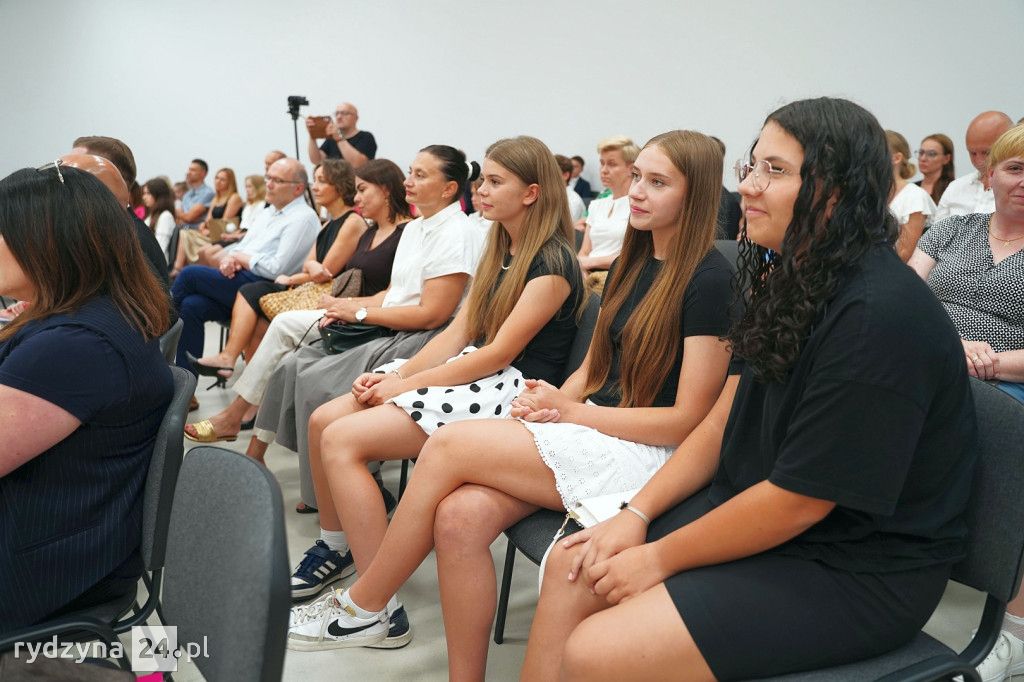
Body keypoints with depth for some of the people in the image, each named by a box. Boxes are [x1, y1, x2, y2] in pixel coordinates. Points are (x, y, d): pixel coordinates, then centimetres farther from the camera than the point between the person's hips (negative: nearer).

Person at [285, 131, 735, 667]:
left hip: (643, 452, -7)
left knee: (448, 445, -20)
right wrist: (550, 402, -4)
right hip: (585, 435, 7)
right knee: (461, 515, -22)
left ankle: (361, 610, -1)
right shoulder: (631, 262, 14)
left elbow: (687, 419, -13)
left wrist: (571, 412, -11)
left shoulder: (708, 279, -10)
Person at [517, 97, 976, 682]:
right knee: (572, 566, 2)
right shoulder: (794, 283, 5)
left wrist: (659, 558, -13)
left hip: (854, 569, -9)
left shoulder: (880, 315, -25)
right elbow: (724, 421, 8)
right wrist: (637, 514, -1)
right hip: (753, 511, 9)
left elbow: (798, 499, -23)